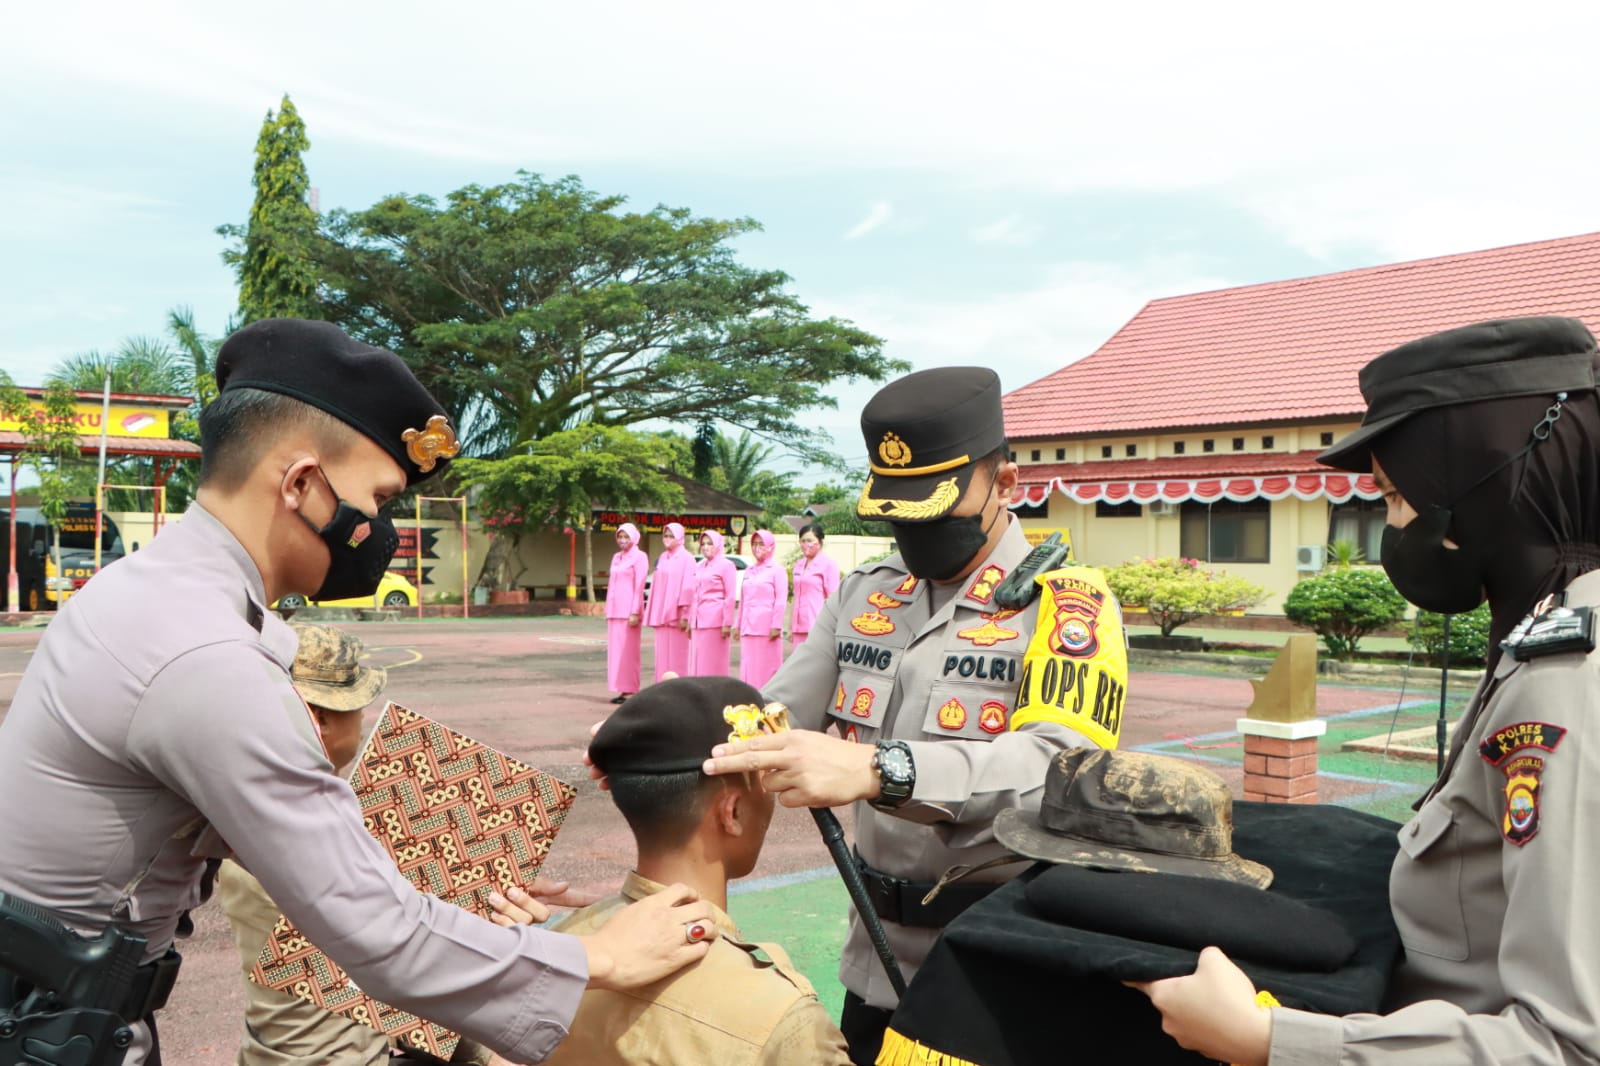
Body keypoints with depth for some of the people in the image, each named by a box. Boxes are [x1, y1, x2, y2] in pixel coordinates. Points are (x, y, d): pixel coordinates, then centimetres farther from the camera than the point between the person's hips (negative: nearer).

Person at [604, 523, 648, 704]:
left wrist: (635, 612, -16)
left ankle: (630, 690, -1)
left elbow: (639, 586, -11)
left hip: (629, 610, -7)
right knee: (615, 649, 7)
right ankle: (622, 689, 11)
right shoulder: (616, 557, 17)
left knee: (628, 650, -5)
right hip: (614, 610, 7)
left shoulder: (639, 557, -5)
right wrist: (608, 610, 15)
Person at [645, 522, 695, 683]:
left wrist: (685, 615, -16)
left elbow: (688, 588, -11)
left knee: (677, 656, -4)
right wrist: (653, 614, 11)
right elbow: (656, 586, 16)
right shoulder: (663, 558, 15)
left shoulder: (686, 558, -6)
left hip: (676, 615, -7)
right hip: (660, 615, 7)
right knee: (662, 655, 8)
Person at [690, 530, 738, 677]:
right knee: (697, 662, 6)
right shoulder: (699, 567, 17)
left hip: (715, 620, -7)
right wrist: (690, 621, 16)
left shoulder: (726, 566, -3)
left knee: (714, 664, -5)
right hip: (698, 621, 7)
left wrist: (727, 623, -13)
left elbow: (731, 597, -8)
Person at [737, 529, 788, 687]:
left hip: (767, 627, -6)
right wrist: (739, 625, 16)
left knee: (766, 668, -5)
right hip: (748, 627, 6)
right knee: (748, 667, 4)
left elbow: (781, 600, -8)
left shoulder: (777, 569, -2)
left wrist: (776, 626, -14)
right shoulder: (749, 571, 18)